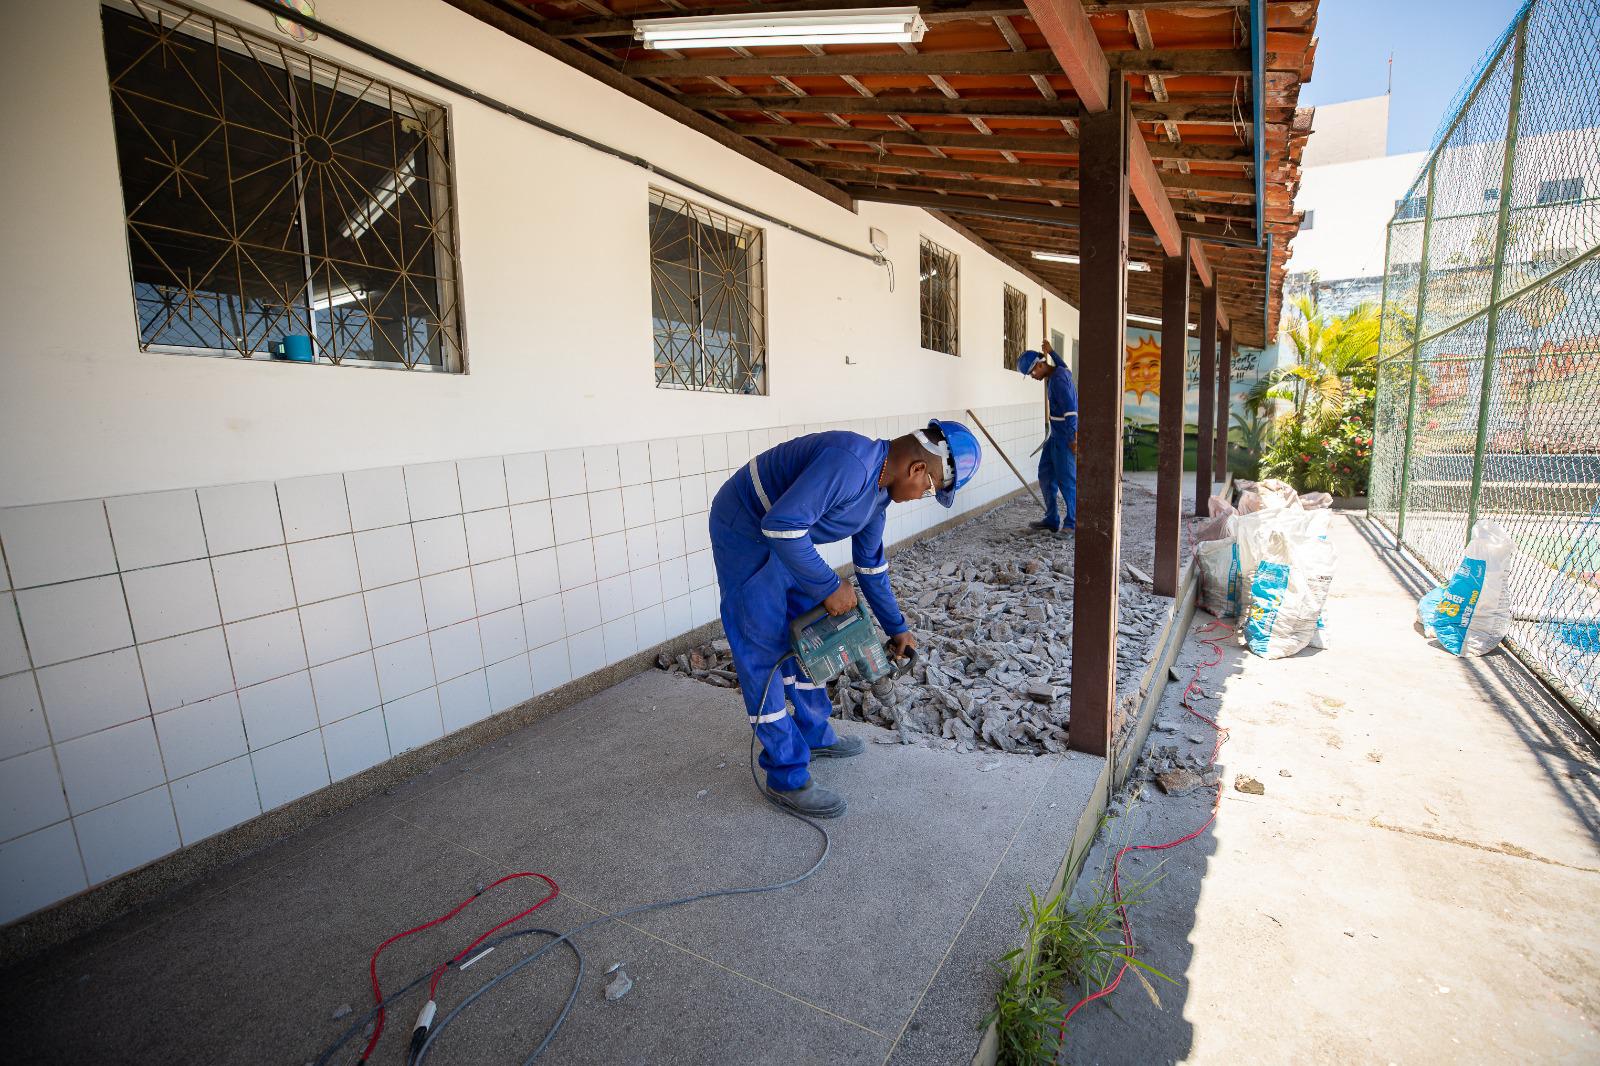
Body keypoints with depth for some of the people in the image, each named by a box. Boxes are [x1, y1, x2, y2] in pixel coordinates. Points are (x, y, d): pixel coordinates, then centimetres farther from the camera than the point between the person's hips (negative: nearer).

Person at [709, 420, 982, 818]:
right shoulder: (851, 464, -30)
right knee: (764, 653, -4)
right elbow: (782, 524, -36)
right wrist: (830, 586, -26)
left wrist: (896, 627, 19)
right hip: (745, 531, -10)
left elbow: (871, 562, 13)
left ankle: (814, 735, 34)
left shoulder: (878, 485, 2)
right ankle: (787, 777, 7)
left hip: (784, 537, 10)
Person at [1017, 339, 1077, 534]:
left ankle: (1074, 522, 7)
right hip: (1057, 435, 10)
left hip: (1065, 437, -10)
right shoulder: (1059, 373, 11)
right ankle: (1052, 519, 17)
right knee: (1046, 474, 11)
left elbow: (1070, 408, -23)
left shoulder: (1058, 379, -18)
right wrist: (1051, 352, 44)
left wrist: (1073, 438, -24)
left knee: (1066, 478, -4)